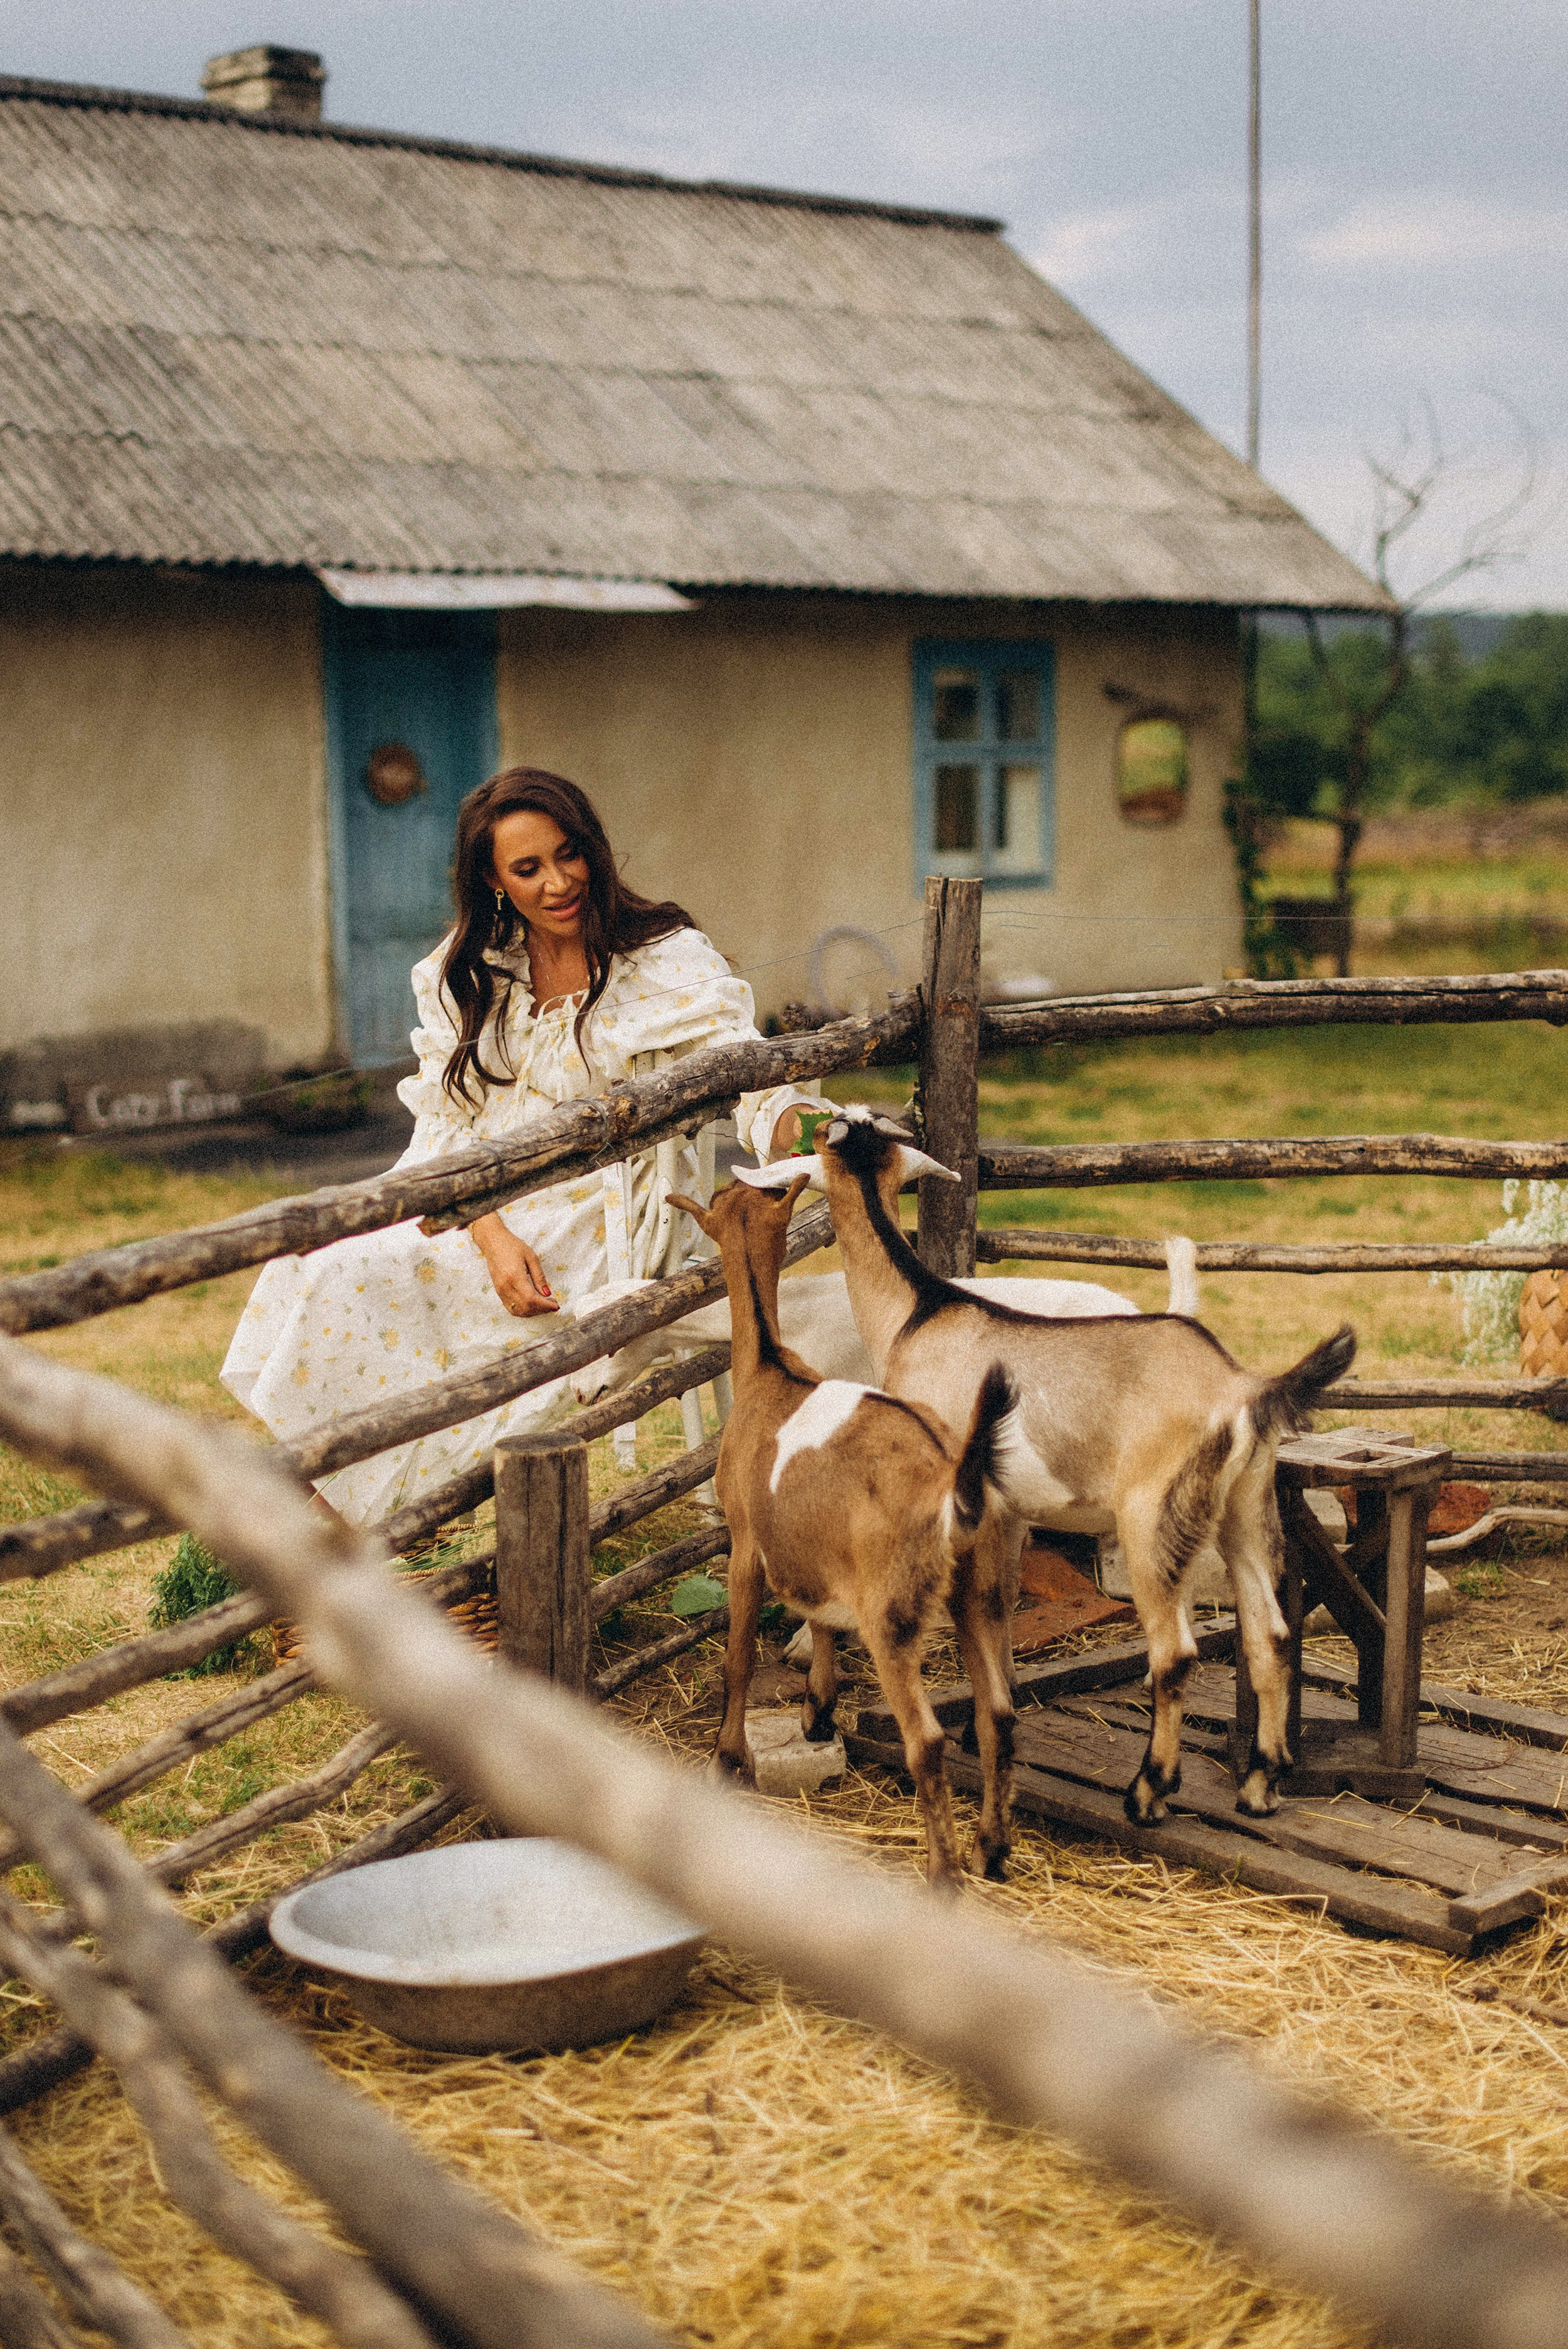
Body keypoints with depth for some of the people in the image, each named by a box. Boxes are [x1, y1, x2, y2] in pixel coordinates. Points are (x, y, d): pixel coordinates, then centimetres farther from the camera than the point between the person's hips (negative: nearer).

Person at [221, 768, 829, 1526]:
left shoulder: (669, 963, -7)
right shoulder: (468, 970, 6)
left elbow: (751, 1077, -17)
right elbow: (444, 1121, 1)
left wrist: (808, 1132, -42)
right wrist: (493, 1236, -17)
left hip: (597, 1226, -5)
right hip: (473, 1205, 5)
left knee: (350, 1279, -23)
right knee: (321, 1259, -22)